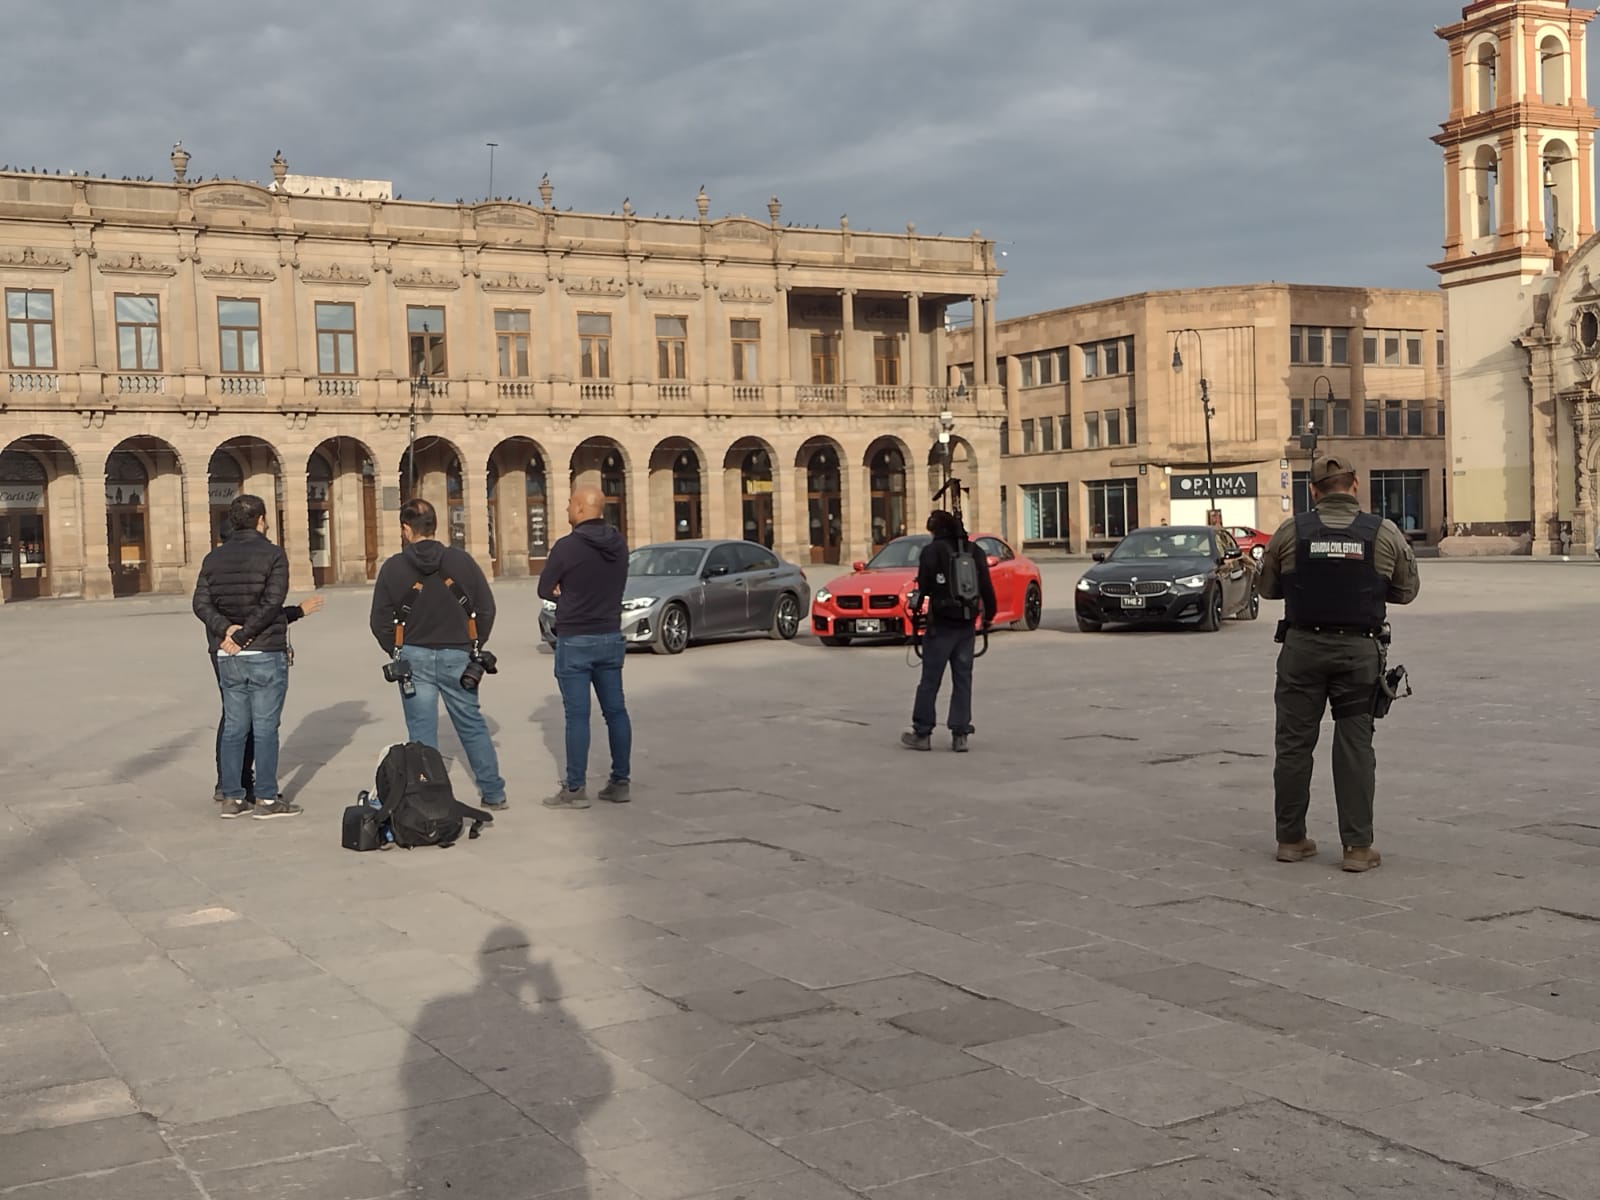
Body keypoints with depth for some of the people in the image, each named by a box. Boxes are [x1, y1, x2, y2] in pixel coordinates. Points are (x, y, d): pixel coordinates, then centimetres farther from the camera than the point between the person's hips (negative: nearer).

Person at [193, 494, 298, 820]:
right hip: (265, 652, -5)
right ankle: (266, 799, 1)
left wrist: (225, 629, -10)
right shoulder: (272, 554, -7)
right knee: (265, 727, -1)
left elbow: (201, 603, 0)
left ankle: (232, 797, 13)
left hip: (226, 657, 5)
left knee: (234, 726, 11)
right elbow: (272, 602, -17)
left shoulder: (214, 558, 10)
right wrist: (243, 635, -13)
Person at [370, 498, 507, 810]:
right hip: (456, 655, 1)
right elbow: (486, 608, 1)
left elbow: (380, 622, -1)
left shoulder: (393, 568, -4)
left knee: (422, 733, 4)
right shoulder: (460, 560, -2)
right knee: (472, 725, 13)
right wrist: (474, 648, 13)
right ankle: (493, 793, 18)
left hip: (414, 658, -1)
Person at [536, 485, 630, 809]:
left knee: (577, 715, -2)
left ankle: (575, 789, 2)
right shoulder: (619, 544, 4)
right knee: (615, 711, 10)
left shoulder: (567, 547, -15)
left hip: (575, 641, -6)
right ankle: (620, 783, 15)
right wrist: (575, 595, 3)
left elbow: (545, 590, -6)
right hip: (611, 637, 6)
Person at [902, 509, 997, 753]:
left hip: (941, 625, -4)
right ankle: (960, 735, 7)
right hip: (967, 627, 4)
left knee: (930, 681, 3)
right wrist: (989, 616, 16)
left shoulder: (932, 551, -9)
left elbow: (923, 587, -8)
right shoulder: (975, 552, 5)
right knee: (962, 680, 9)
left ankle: (922, 733, 7)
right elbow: (987, 588, 5)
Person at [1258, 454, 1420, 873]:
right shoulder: (1384, 533, -2)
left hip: (1303, 647, 0)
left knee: (1294, 743, 9)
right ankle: (1358, 846, 5)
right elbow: (1407, 590, 8)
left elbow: (1268, 587, 9)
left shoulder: (1290, 532, -2)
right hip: (1358, 650, 0)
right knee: (1354, 746, 5)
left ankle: (1291, 839, 15)